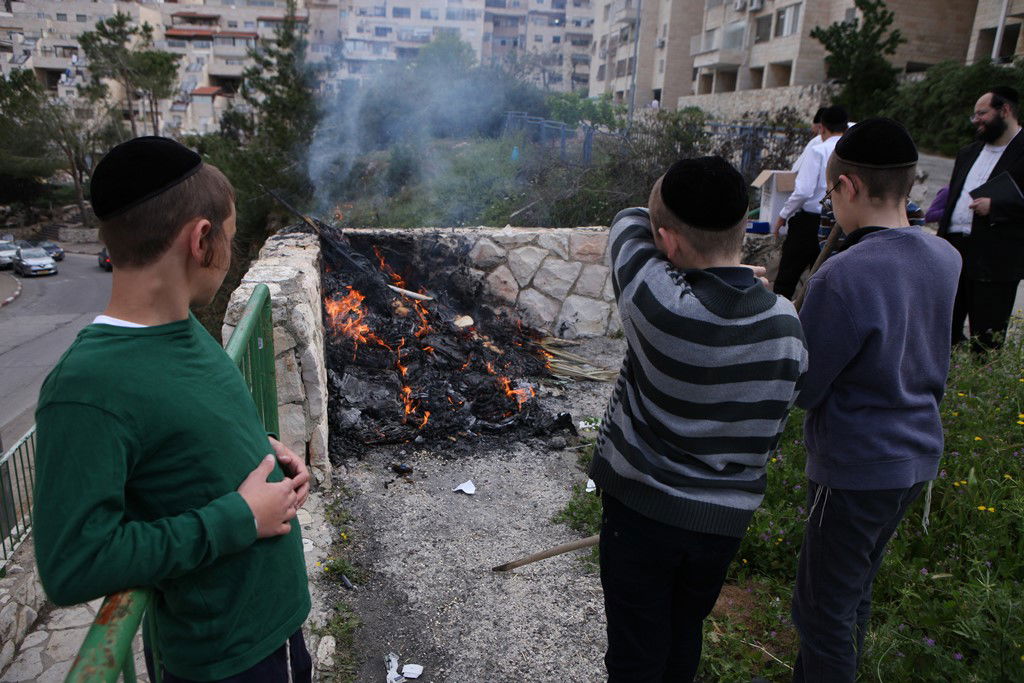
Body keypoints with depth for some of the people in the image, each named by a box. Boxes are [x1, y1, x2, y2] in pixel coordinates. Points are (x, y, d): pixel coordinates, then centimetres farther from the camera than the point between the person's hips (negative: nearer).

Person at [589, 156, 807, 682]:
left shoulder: (660, 304, -28)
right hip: (727, 518, 5)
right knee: (685, 635, 28)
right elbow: (767, 433, 2)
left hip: (642, 511, -4)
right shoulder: (786, 325, -11)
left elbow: (628, 224, -8)